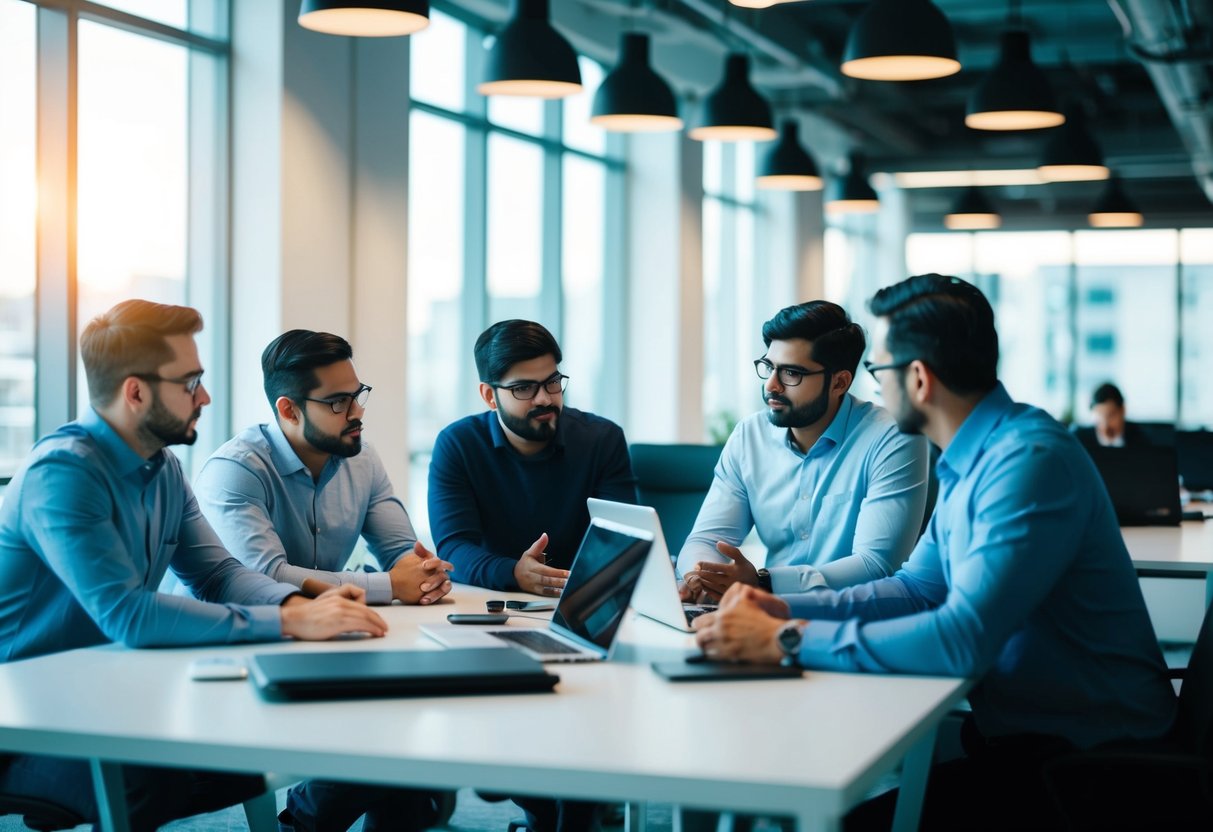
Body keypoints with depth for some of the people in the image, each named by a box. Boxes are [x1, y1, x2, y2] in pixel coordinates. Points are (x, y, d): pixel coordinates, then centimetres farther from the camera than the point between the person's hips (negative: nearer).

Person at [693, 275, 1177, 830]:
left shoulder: (1030, 462, -23)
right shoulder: (973, 457, 10)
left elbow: (963, 639, -31)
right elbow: (919, 587, 17)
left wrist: (787, 641, -27)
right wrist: (786, 608, 2)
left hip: (1082, 753, -9)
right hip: (1021, 728, 9)